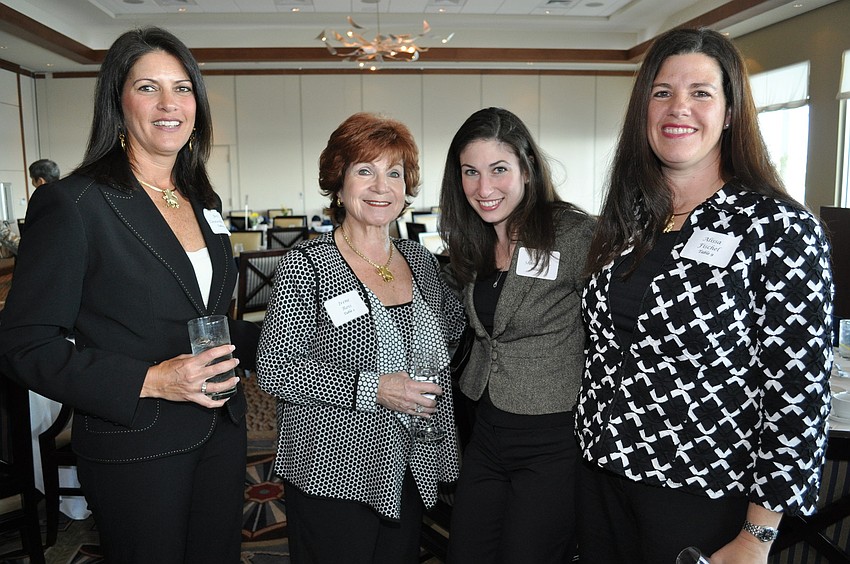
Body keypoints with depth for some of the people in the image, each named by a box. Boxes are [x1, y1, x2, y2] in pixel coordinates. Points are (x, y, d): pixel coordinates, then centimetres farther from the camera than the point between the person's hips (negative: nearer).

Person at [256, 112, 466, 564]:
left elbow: (452, 323, 21)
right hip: (333, 476, -5)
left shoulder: (420, 260, 5)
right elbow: (274, 370, -16)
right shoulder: (306, 266, -12)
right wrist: (372, 388, -23)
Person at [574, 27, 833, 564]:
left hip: (704, 499, -5)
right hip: (602, 473, 5)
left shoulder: (779, 229, -13)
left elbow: (799, 396, -14)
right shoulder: (626, 218, 3)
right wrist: (595, 441, 10)